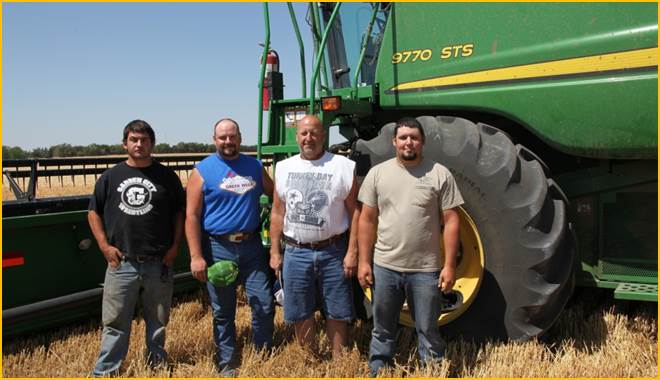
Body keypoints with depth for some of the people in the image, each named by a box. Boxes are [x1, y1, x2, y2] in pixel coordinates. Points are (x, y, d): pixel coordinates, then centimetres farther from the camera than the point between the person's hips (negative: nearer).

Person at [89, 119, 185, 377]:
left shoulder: (167, 177, 3)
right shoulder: (110, 177, 5)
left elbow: (179, 213, 7)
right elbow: (94, 212, 10)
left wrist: (175, 246, -2)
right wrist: (104, 246, 0)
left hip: (158, 263, 0)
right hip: (121, 263, 0)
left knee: (158, 320, 14)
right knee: (115, 321, 6)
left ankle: (157, 362, 31)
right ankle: (105, 371, 19)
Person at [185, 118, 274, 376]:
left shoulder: (254, 166, 7)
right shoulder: (203, 170, -3)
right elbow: (191, 216, -6)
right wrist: (196, 256, -12)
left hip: (252, 246, 3)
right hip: (218, 248, -2)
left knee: (264, 304, 6)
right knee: (223, 312, 10)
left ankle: (265, 355, 27)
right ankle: (226, 363, 27)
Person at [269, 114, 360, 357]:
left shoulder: (343, 166, -5)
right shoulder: (284, 168, 5)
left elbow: (355, 211, -5)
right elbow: (278, 213, 8)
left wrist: (352, 252, -10)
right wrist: (274, 252, 6)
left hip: (333, 252, -2)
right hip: (295, 253, 3)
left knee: (337, 312, 9)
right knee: (301, 314, 13)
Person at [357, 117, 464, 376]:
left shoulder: (440, 174, -3)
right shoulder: (377, 173, 2)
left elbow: (451, 221, -3)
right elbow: (367, 220, 4)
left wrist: (449, 265, -8)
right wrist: (363, 261, 0)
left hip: (426, 269, -1)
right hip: (384, 267, 2)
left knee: (428, 331, 13)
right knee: (382, 331, 15)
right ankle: (376, 373, 32)